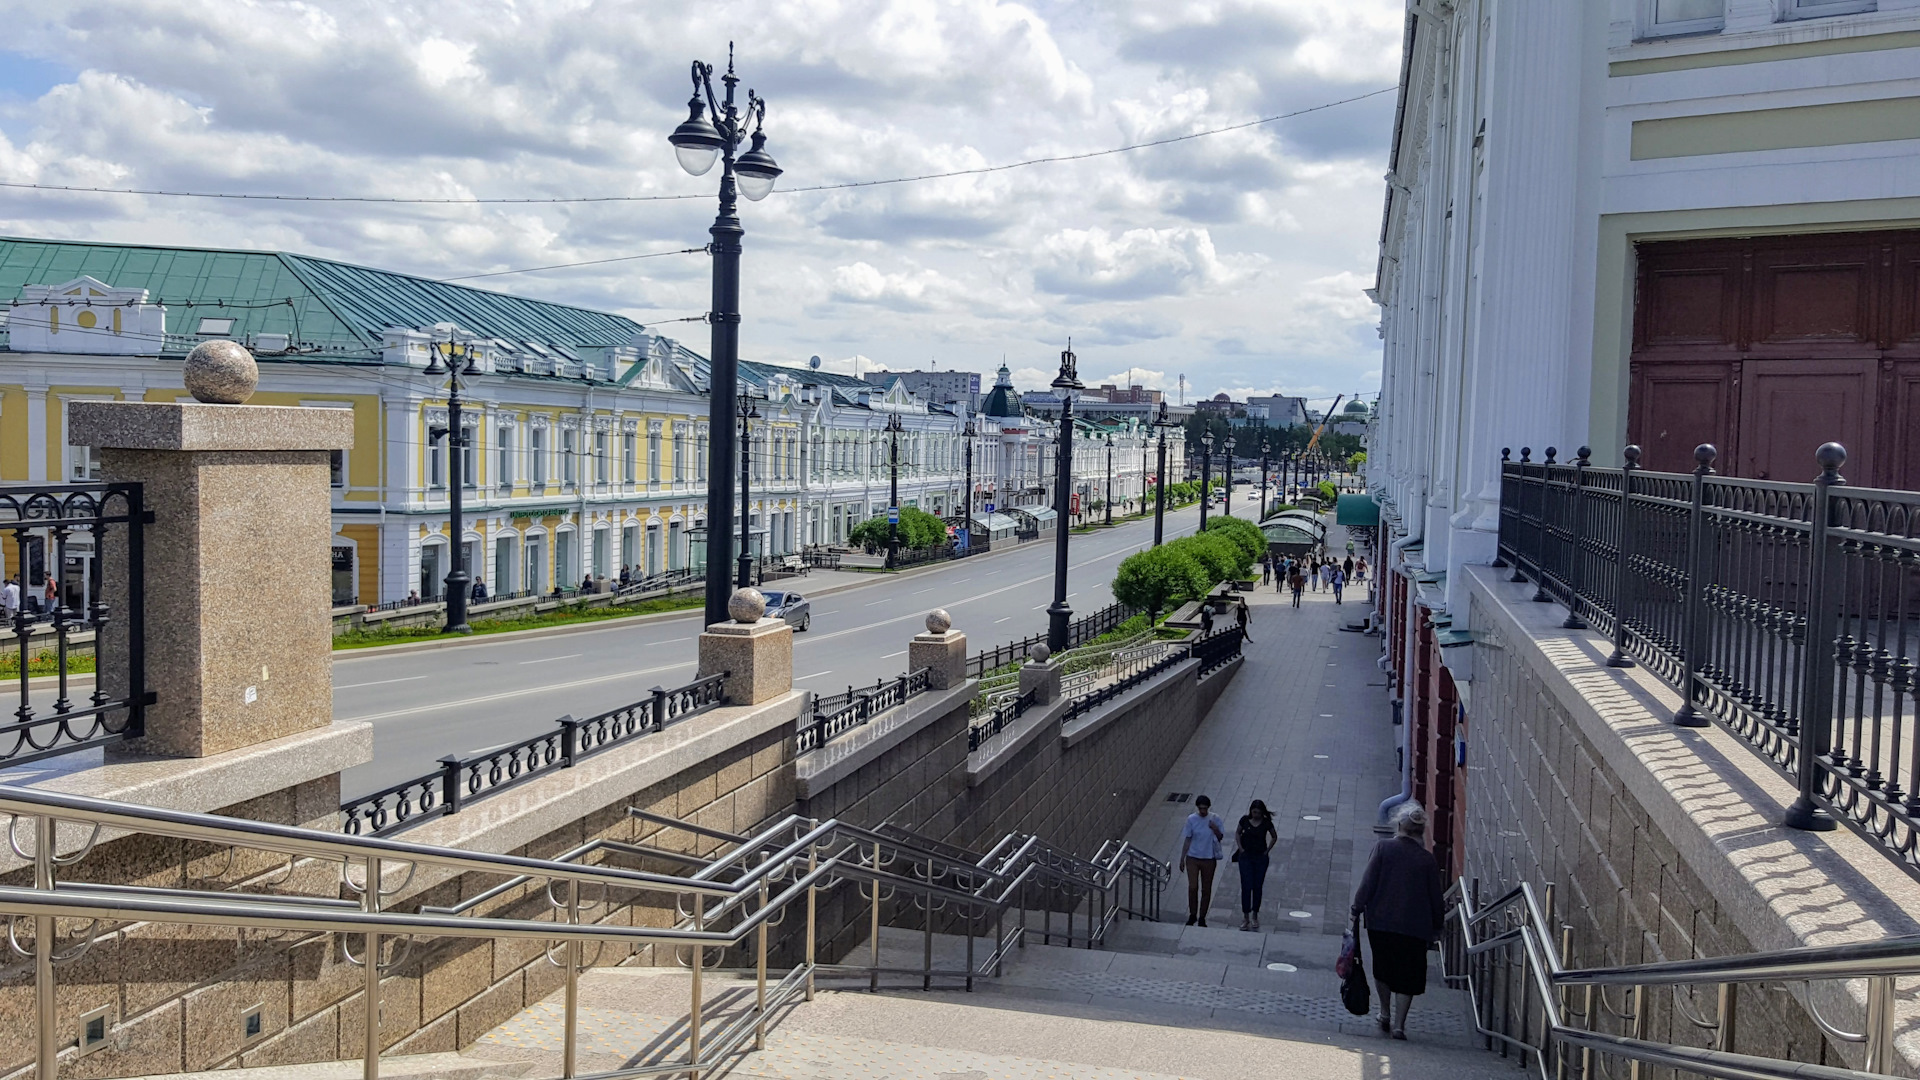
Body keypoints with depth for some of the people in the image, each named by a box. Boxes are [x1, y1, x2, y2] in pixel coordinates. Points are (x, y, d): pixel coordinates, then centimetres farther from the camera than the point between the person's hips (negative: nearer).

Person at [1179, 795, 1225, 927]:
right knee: (1192, 887, -6)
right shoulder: (1191, 819, -5)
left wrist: (1215, 829, -18)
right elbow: (1187, 839, 1)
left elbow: (1221, 837, 3)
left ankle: (1202, 918, 19)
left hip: (1209, 859, 0)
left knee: (1206, 889, 6)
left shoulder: (1214, 819, -5)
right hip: (1193, 858, 0)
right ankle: (1192, 915, 13)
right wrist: (1182, 858, 2)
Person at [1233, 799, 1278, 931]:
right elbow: (1237, 833, 11)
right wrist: (1240, 848, 1)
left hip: (1261, 858, 0)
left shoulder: (1266, 823, -5)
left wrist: (1267, 850, 2)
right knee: (1246, 886, -5)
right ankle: (1245, 917, 1)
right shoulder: (1245, 820, -5)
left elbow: (1274, 837, 10)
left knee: (1258, 887, 6)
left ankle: (1255, 916, 18)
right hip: (1246, 857, 0)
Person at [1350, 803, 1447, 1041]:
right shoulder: (1427, 859, -1)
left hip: (1380, 921, 1)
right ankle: (1399, 1023, 3)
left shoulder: (1383, 848, -4)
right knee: (1407, 974, 8)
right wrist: (1438, 924, 19)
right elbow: (1435, 897, 4)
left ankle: (1385, 1014, 27)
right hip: (1414, 926, -1)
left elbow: (1368, 883, -7)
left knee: (1382, 968, 20)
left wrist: (1357, 909, 3)